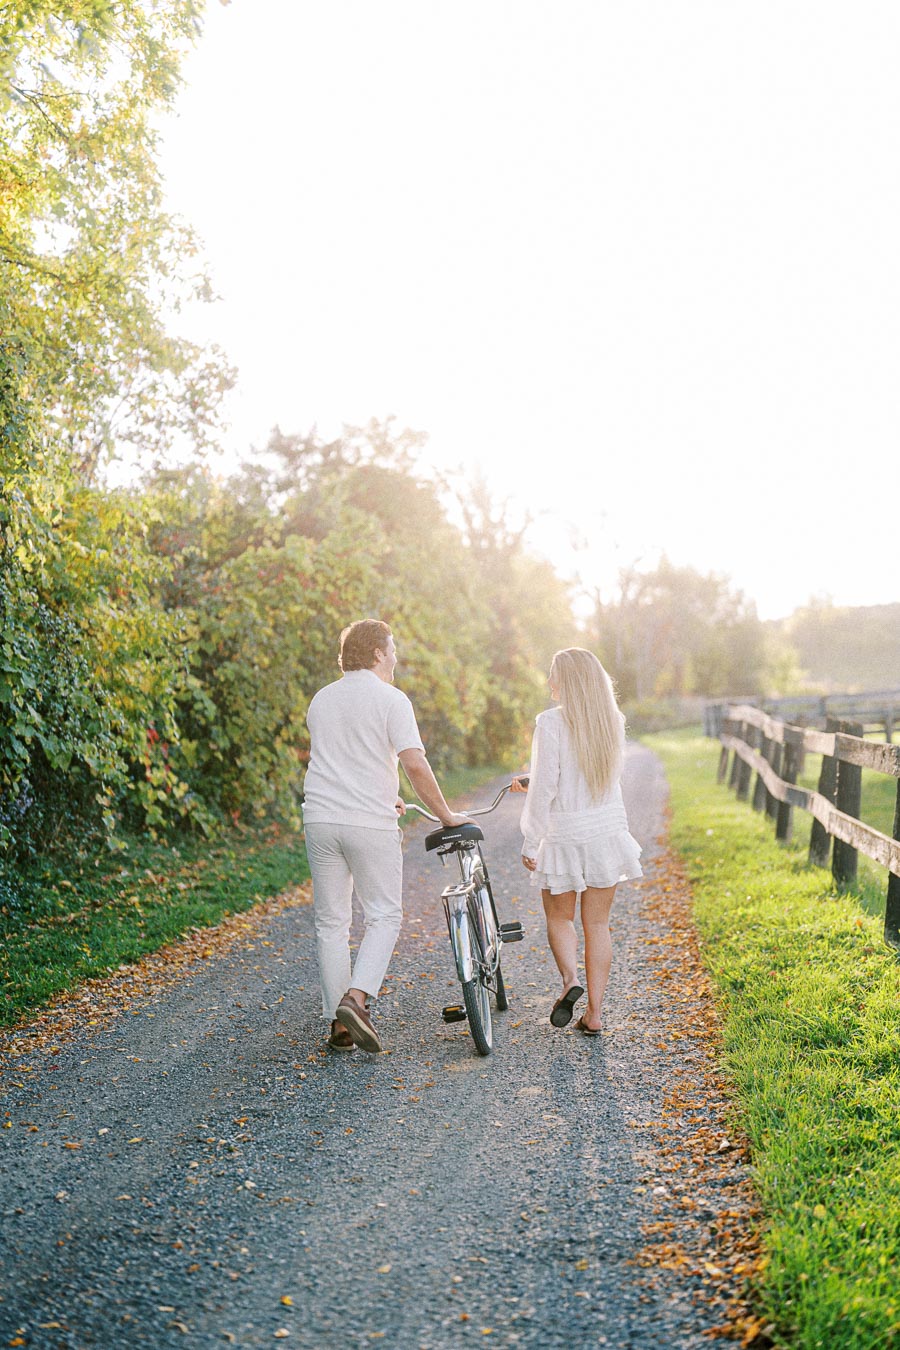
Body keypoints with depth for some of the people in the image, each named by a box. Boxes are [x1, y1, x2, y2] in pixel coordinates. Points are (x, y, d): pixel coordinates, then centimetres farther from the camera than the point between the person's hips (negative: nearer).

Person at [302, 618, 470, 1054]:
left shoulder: (320, 700, 14)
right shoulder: (390, 700, -5)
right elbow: (415, 764, -14)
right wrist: (445, 815, -4)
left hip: (320, 819, 5)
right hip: (370, 823, -5)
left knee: (331, 922, 10)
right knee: (384, 916, 8)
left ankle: (339, 1025, 13)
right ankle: (356, 998, -11)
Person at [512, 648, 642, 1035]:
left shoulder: (551, 723, -15)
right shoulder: (612, 721, 3)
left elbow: (544, 787, -16)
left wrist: (530, 842, -7)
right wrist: (531, 786, 24)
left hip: (564, 837, -4)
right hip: (608, 830, 4)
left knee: (559, 917, 16)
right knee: (597, 923, 12)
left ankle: (570, 979, -7)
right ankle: (594, 1013, 12)